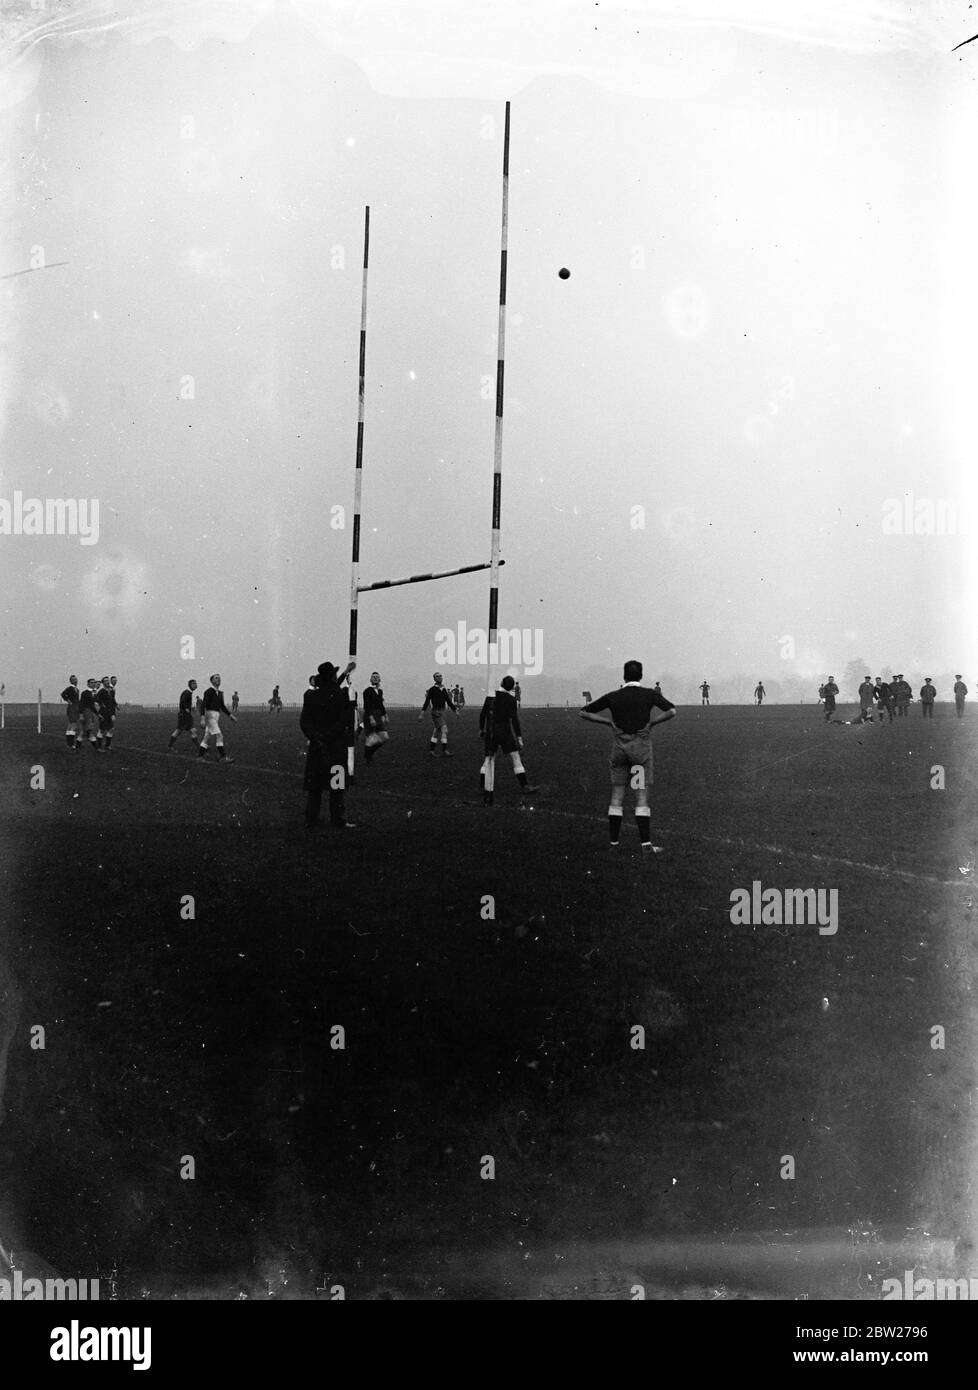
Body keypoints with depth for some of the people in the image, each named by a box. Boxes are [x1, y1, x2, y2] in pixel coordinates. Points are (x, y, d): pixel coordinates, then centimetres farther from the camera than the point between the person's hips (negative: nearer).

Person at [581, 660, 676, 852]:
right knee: (642, 796, -1)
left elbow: (584, 712, 7)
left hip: (619, 747, 2)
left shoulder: (613, 697, 4)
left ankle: (614, 843, 11)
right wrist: (651, 722, -4)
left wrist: (610, 722, 7)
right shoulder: (649, 694, -3)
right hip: (641, 746, -2)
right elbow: (671, 712, -14)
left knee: (617, 797, 9)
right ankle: (646, 844, -8)